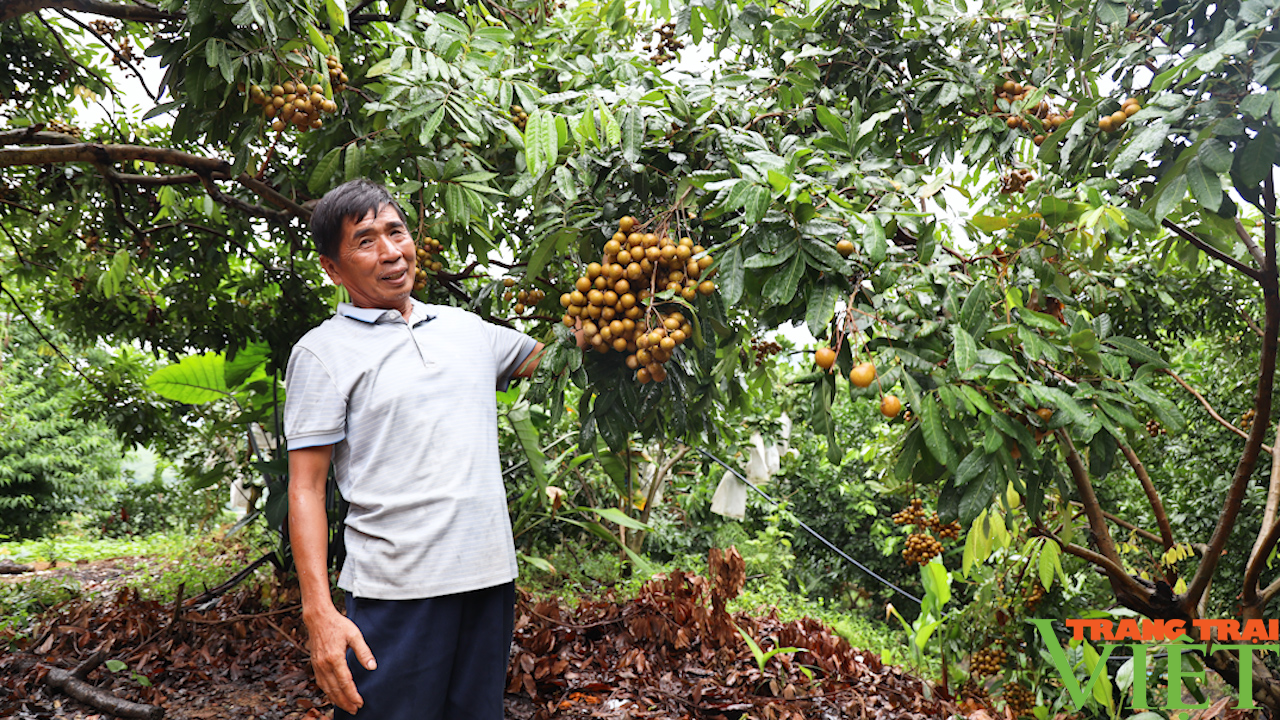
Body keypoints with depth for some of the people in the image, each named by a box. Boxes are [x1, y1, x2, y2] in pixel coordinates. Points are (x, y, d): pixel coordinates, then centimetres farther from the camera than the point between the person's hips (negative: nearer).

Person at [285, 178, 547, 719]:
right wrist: (318, 612, -12)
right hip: (396, 592, -4)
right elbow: (305, 489, -4)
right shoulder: (322, 352, -1)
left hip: (490, 577, 5)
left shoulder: (468, 329, 13)